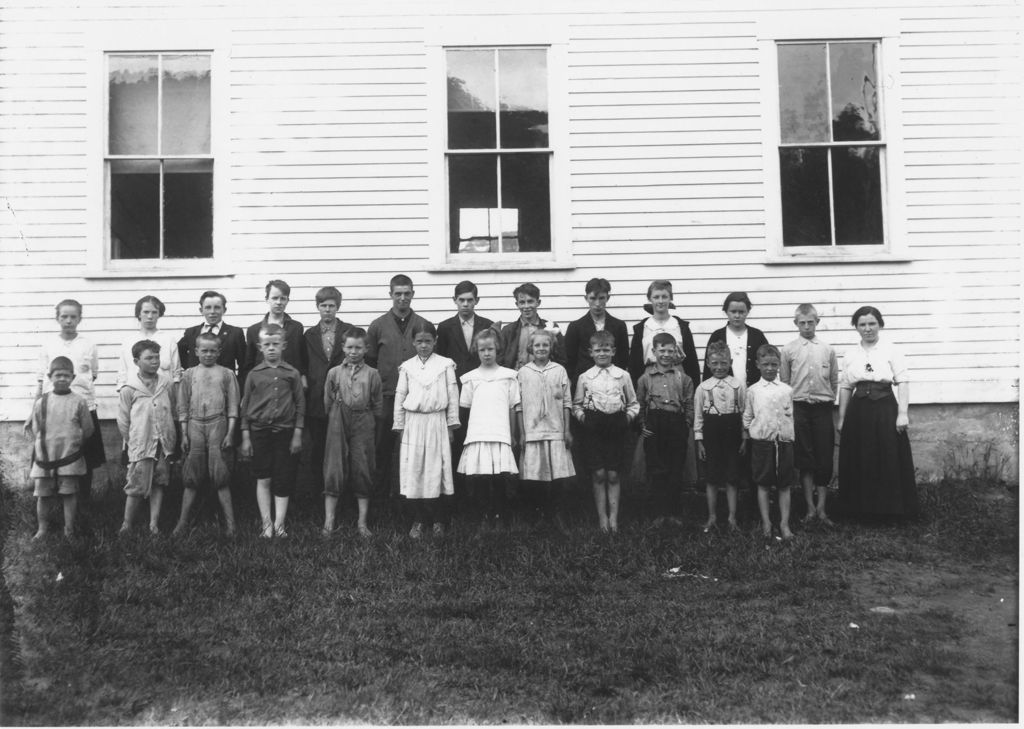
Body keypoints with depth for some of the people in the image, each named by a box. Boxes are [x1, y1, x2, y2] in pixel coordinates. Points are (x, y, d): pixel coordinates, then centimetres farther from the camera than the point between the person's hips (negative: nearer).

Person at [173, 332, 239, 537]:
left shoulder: (226, 374, 4)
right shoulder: (189, 374, 8)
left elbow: (232, 407, 3)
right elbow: (183, 407, 9)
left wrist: (230, 433, -5)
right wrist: (184, 434, 4)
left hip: (218, 425, -1)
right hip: (194, 425, 2)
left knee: (220, 476, -2)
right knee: (192, 477, 5)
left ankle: (230, 522, 2)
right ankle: (183, 521, 13)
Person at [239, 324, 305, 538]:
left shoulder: (292, 373, 2)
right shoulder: (254, 374, 3)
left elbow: (300, 405, 3)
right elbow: (245, 407, 5)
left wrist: (297, 434, -1)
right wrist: (245, 438, 2)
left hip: (285, 432, 0)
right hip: (259, 431, 0)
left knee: (283, 481, 3)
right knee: (263, 479, 3)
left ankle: (279, 524, 9)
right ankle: (267, 524, 9)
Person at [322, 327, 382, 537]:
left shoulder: (372, 374, 3)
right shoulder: (334, 373, 6)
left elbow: (378, 407, 4)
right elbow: (327, 403, 11)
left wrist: (376, 435, 3)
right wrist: (335, 422, 7)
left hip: (363, 425, 0)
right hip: (338, 425, 0)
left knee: (363, 472, 4)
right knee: (333, 471, -1)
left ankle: (362, 522, 13)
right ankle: (328, 522, 5)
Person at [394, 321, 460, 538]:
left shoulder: (445, 365, 3)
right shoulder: (407, 367, 6)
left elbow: (453, 396, 4)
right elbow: (400, 397, 9)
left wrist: (451, 425, 1)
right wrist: (399, 426, 7)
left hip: (437, 423, -1)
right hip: (413, 423, 1)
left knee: (435, 469, 1)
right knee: (413, 469, 1)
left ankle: (434, 519, 12)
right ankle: (418, 520, 10)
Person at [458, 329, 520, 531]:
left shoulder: (508, 376, 9)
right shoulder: (470, 378, 10)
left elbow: (512, 408, 10)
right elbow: (465, 406, 13)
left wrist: (512, 435, 10)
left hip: (501, 436, -1)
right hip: (476, 436, 1)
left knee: (501, 479, -8)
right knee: (477, 480, -4)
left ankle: (500, 517, 9)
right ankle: (486, 516, 12)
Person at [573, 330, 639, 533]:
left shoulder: (623, 376, 5)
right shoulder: (584, 377, 6)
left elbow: (633, 403, 12)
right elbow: (576, 404, 12)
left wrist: (628, 417, -5)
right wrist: (581, 416, -6)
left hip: (616, 426, 0)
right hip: (593, 427, 0)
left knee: (613, 475, 1)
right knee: (599, 474, 0)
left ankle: (613, 517, 7)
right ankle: (602, 517, 9)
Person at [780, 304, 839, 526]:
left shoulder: (828, 350, 5)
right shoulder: (788, 350, 1)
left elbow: (835, 382, 11)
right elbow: (784, 382, 5)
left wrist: (830, 402, 6)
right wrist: (788, 407, 2)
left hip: (823, 408, 1)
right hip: (799, 408, -1)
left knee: (824, 460, 2)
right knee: (804, 460, 2)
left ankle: (821, 508, 10)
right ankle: (810, 508, 9)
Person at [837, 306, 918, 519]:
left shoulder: (891, 351, 0)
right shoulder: (850, 356, 10)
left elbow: (903, 382, -5)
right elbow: (845, 387, 10)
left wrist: (902, 413, -13)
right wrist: (842, 418, 9)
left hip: (885, 409, -3)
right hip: (858, 412, 3)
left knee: (890, 462, 0)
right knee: (860, 463, 6)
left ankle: (891, 509, 11)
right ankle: (863, 508, 17)